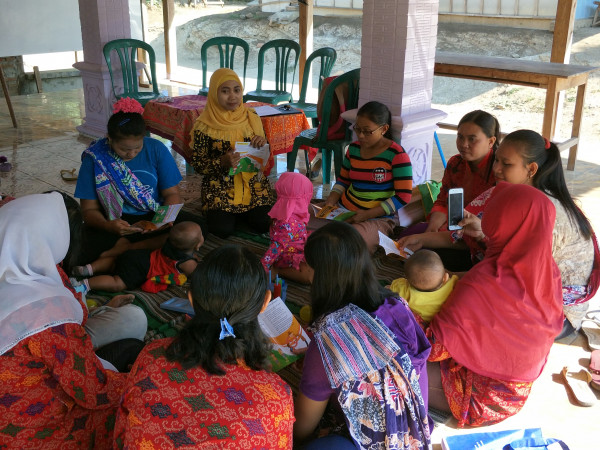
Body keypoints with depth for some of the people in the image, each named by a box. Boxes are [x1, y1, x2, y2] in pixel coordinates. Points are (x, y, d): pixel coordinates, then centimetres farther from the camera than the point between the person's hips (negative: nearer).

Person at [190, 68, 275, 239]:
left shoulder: (251, 116, 2)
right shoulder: (204, 125, -8)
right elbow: (197, 165, -5)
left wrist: (263, 144, -11)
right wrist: (222, 162, -23)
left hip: (253, 182, 2)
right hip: (220, 186, -2)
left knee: (263, 224, -18)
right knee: (222, 229, -21)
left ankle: (242, 213, 15)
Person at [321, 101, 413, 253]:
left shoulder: (397, 155, -10)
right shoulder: (353, 149, 10)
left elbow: (403, 197, -12)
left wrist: (367, 214, -18)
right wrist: (330, 202, 1)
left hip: (378, 219, -6)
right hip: (344, 210, 6)